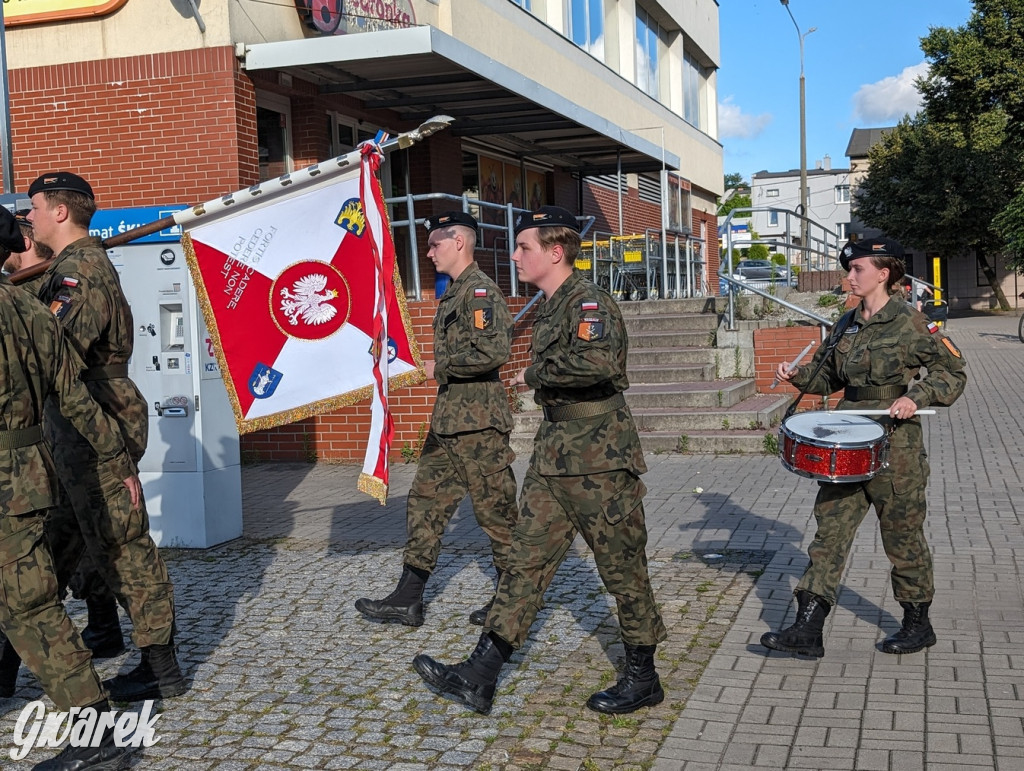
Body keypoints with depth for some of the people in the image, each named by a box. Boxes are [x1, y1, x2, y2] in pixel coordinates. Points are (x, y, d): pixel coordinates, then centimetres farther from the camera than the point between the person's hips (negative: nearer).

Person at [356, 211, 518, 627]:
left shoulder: (480, 290, -13)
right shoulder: (454, 292, 17)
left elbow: (493, 351, -25)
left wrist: (439, 366, -16)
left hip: (478, 421, -10)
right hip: (448, 420, 10)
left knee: (495, 508, 0)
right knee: (426, 502, 9)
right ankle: (408, 599, 15)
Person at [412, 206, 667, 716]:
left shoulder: (590, 303, -15)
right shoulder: (548, 308, 15)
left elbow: (598, 361, -34)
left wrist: (534, 374, -21)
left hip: (599, 460, -9)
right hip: (553, 457, 9)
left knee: (622, 568, 4)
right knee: (526, 559, 5)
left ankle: (642, 679, 19)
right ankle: (479, 676, 6)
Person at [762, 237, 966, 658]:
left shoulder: (909, 324, -9)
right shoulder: (848, 325, 10)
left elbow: (952, 370, -6)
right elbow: (829, 374, 20)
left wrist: (916, 396, -20)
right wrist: (798, 375, 2)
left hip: (895, 446, -6)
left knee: (902, 534, 8)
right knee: (830, 528, 1)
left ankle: (918, 624, 27)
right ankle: (808, 629, 1)